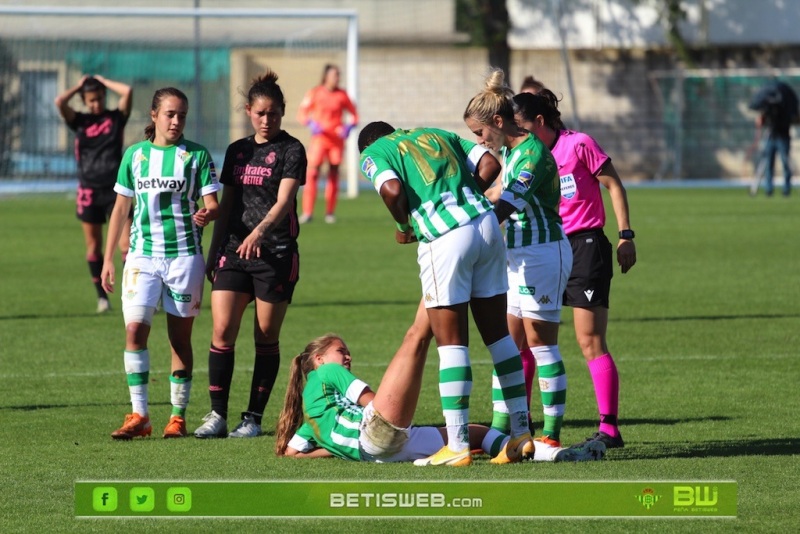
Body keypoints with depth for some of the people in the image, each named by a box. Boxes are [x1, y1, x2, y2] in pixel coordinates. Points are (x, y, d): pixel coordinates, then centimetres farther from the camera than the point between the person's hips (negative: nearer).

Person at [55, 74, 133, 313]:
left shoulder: (116, 117, 5)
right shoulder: (79, 121, 7)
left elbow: (127, 92, -10)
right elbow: (60, 102, -9)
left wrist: (103, 81, 4)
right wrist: (79, 86, 4)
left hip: (115, 189, -2)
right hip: (89, 192, 2)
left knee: (126, 244, -11)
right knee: (94, 247, 5)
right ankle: (102, 296, 15)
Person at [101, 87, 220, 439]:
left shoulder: (196, 155, 2)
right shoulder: (135, 155, 8)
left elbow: (213, 204, -1)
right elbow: (121, 208, 14)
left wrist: (207, 215, -26)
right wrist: (108, 258, 12)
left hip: (185, 255, -1)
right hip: (143, 254, 1)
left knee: (180, 336, 2)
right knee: (135, 328, -13)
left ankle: (178, 416, 9)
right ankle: (139, 415, -8)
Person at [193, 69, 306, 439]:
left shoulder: (291, 151, -3)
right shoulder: (237, 151, 14)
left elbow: (283, 200, -16)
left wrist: (259, 232, -32)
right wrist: (213, 252, 16)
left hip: (276, 253, -4)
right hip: (233, 250, 4)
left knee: (266, 337, 2)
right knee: (222, 330, -7)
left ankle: (254, 418, 9)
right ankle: (217, 415, -3)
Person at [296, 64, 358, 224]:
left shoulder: (342, 95, 5)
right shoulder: (315, 93, -1)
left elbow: (354, 114, 13)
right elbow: (302, 114, 1)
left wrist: (349, 126, -7)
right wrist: (311, 123, -18)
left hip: (337, 139, 2)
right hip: (319, 137, -2)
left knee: (334, 174, 4)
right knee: (312, 173, -12)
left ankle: (330, 212, 12)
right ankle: (307, 212, -12)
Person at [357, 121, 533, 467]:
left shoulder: (373, 152, 11)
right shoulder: (437, 135, 26)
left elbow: (392, 189, -11)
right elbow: (490, 164, 13)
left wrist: (405, 228, 7)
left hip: (446, 238, -6)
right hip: (486, 224, 6)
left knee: (451, 343, -1)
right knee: (497, 333, 13)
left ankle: (457, 446, -2)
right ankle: (521, 434, 16)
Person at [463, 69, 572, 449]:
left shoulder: (533, 153, -18)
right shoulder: (508, 152, 11)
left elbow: (505, 205, -28)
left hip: (542, 253, -10)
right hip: (517, 255, 10)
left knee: (539, 342, -7)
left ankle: (552, 434, -3)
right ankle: (499, 430, 11)